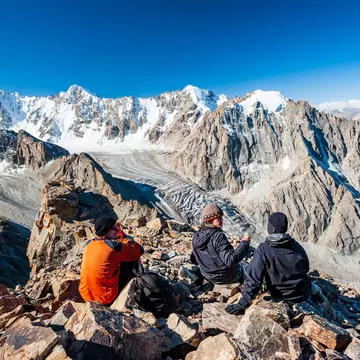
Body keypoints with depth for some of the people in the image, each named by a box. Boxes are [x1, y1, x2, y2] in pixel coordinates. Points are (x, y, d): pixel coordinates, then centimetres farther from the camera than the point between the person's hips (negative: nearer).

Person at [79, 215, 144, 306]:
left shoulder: (89, 244, -2)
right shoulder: (113, 246, -22)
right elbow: (139, 250, -10)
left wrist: (117, 237, 9)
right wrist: (123, 236, 0)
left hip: (86, 296, 7)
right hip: (107, 299, -7)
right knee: (133, 258, 0)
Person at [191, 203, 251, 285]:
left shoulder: (196, 236, -8)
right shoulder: (218, 236, -31)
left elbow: (194, 260, 3)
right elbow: (231, 260, -36)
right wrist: (244, 243, -26)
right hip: (225, 277, -6)